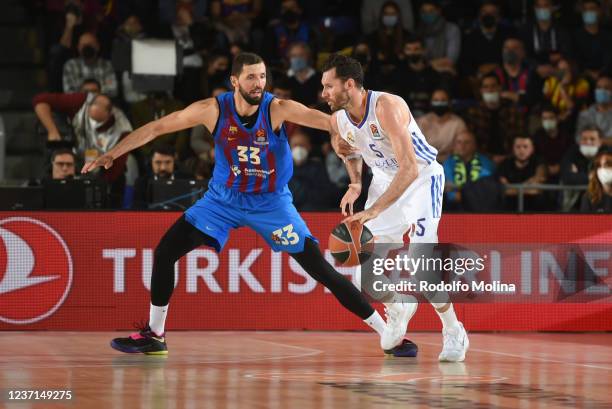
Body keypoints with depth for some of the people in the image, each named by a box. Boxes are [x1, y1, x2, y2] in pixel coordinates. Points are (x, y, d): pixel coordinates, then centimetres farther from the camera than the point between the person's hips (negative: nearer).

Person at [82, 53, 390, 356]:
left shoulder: (278, 109, -21)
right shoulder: (213, 110, -16)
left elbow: (325, 121, -33)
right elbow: (156, 128, -10)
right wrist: (112, 154, -13)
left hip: (272, 203, -2)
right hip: (224, 198, 3)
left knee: (321, 269, -9)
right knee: (165, 253, -5)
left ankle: (386, 332, 0)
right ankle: (154, 336, 11)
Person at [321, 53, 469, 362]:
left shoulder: (387, 107, -32)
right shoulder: (338, 122, -9)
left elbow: (410, 168, -38)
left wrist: (374, 211, -43)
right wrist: (355, 184, -3)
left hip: (422, 177, -7)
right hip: (385, 179, 7)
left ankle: (454, 333, 2)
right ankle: (397, 310, 25)